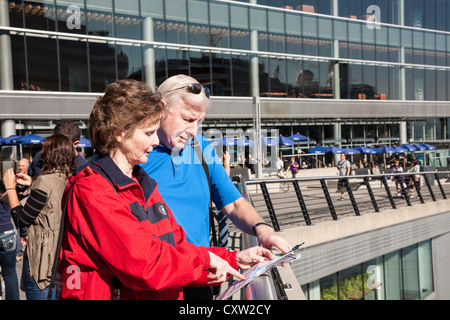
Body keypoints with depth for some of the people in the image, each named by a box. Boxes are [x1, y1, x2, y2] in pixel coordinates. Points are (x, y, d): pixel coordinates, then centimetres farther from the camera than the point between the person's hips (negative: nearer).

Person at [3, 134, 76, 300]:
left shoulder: (45, 181, -19)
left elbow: (21, 220, -14)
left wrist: (10, 188, -4)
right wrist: (32, 184, 18)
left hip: (42, 259, -8)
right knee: (59, 294, 19)